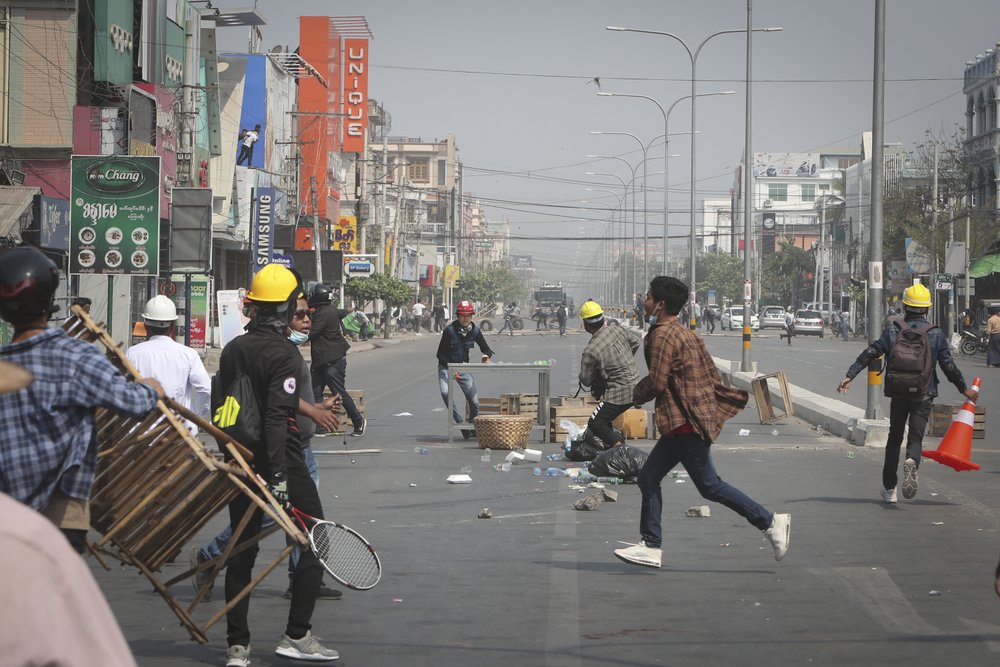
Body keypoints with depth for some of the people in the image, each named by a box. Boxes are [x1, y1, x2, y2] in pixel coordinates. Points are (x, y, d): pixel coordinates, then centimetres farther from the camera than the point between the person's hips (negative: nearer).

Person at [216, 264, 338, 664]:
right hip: (280, 461, -7)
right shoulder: (285, 354, -15)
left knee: (242, 550, 11)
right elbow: (277, 416, -23)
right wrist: (279, 476, -25)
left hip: (240, 462, 7)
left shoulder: (232, 350, 8)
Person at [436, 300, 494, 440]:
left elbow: (486, 349, 1)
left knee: (474, 402, -5)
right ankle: (460, 423, -22)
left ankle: (473, 427, 22)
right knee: (445, 392, -31)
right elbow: (440, 354, -11)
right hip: (446, 367, -3)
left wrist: (487, 356, -24)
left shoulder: (475, 331, -6)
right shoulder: (449, 330, -16)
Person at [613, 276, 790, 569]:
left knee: (710, 485, -4)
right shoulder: (685, 333, 16)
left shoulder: (663, 335, -15)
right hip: (680, 424, 11)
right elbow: (712, 374, 17)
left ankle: (770, 522, 0)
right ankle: (651, 547, 11)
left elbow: (656, 382, -20)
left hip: (685, 424, -11)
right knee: (648, 478, 10)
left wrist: (636, 395, -2)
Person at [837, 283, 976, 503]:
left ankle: (889, 488, 16)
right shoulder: (936, 334, 0)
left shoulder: (893, 330, 1)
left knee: (894, 437, 14)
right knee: (916, 438, -1)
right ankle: (912, 462, -36)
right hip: (923, 395, -1)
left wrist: (850, 375, -7)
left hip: (898, 393, 1)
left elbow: (870, 353, -6)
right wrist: (963, 388, 10)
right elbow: (949, 365, -1)